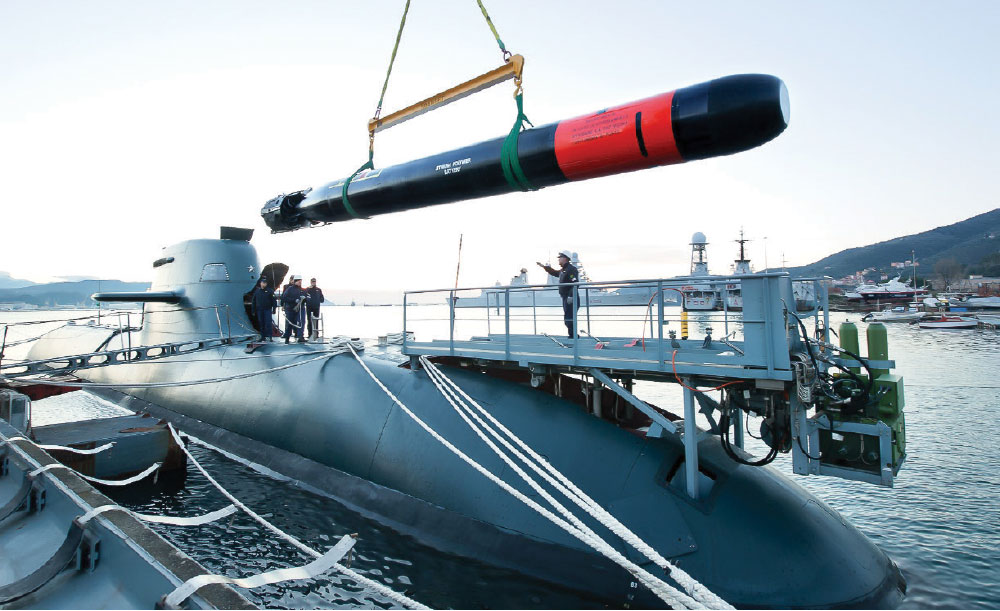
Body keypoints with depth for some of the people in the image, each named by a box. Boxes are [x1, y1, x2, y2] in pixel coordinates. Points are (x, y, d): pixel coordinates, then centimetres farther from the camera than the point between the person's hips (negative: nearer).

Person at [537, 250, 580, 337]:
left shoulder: (571, 269, -14)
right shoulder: (563, 270, 18)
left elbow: (575, 283, -23)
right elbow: (555, 272, 38)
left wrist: (571, 296, -28)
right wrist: (544, 266, 36)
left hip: (571, 299, -10)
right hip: (566, 298, 10)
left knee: (569, 319, -12)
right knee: (567, 319, 13)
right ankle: (573, 336, 20)